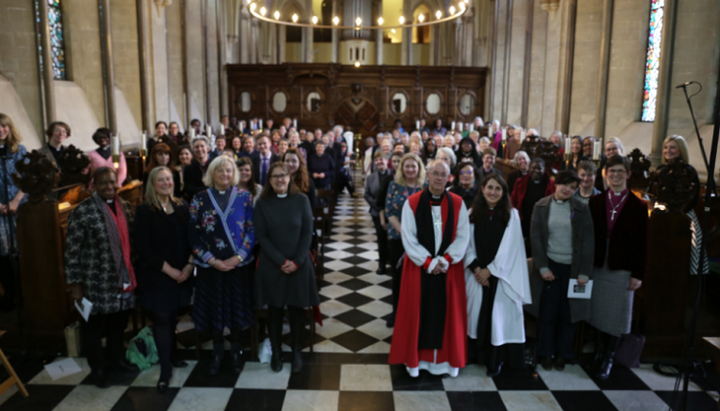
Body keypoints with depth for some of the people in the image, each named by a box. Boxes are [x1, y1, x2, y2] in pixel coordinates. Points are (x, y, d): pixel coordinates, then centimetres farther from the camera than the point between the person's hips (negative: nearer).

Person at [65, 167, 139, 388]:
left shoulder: (124, 207, 7)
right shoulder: (83, 211, -12)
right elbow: (72, 250, -10)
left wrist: (133, 273, 14)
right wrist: (75, 283, -10)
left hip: (123, 279, 5)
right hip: (97, 282, -5)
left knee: (119, 322, 19)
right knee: (95, 326, 11)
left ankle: (117, 358, 40)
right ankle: (98, 369, 29)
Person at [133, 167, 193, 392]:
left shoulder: (182, 207, 5)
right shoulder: (145, 210, -8)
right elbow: (142, 246, -13)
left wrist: (189, 265, -8)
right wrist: (168, 269, -15)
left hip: (182, 273, 4)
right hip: (156, 275, -4)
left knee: (172, 316, 14)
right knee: (161, 318, 0)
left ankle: (171, 355, 32)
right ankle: (165, 369, 10)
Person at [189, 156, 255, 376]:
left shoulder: (245, 197, 0)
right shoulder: (199, 199, 0)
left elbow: (251, 230, -3)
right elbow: (193, 234, -3)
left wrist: (237, 258, -13)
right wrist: (213, 261, -11)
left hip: (239, 264, 0)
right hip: (210, 266, 0)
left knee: (237, 306, 9)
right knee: (213, 306, 9)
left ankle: (236, 350, 29)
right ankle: (217, 351, 29)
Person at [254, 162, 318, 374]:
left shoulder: (301, 200, -2)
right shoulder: (263, 203, -1)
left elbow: (307, 233, -3)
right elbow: (261, 236, -4)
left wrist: (296, 261, -12)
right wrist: (281, 261, -13)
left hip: (299, 265, 0)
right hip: (272, 265, 0)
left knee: (297, 308, 7)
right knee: (274, 309, 9)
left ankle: (297, 352, 23)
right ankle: (275, 352, 24)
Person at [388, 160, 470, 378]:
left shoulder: (457, 203, 0)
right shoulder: (412, 203, -6)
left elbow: (463, 236, -2)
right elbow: (408, 238, -8)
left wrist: (446, 259, -14)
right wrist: (428, 262, -14)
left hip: (449, 267, 1)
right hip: (419, 267, -1)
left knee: (447, 312, 8)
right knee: (418, 312, 6)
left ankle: (446, 358, 24)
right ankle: (415, 358, 22)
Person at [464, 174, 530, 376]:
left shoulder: (511, 214, -2)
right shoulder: (472, 214, 3)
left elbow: (509, 248, -6)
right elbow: (468, 244, 2)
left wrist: (490, 270, -9)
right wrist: (476, 268, -10)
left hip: (501, 274, -2)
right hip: (478, 273, 2)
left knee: (499, 315, 1)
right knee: (478, 312, 7)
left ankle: (496, 360, 12)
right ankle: (479, 354, 20)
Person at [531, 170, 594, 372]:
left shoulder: (581, 208, -1)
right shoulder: (541, 207, 0)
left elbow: (588, 241, -1)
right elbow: (535, 238, -2)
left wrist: (584, 272, -6)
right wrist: (543, 267, -8)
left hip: (572, 267, 0)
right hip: (550, 265, 0)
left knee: (568, 312, 6)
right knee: (548, 312, 4)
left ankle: (563, 354, 21)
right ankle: (546, 353, 18)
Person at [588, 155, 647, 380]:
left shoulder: (639, 206, -3)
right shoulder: (595, 201, 3)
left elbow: (641, 242, -3)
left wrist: (637, 274, -5)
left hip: (622, 268, -2)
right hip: (597, 265, 2)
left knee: (615, 315, 6)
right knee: (596, 311, 11)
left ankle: (608, 358, 20)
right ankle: (599, 348, 29)